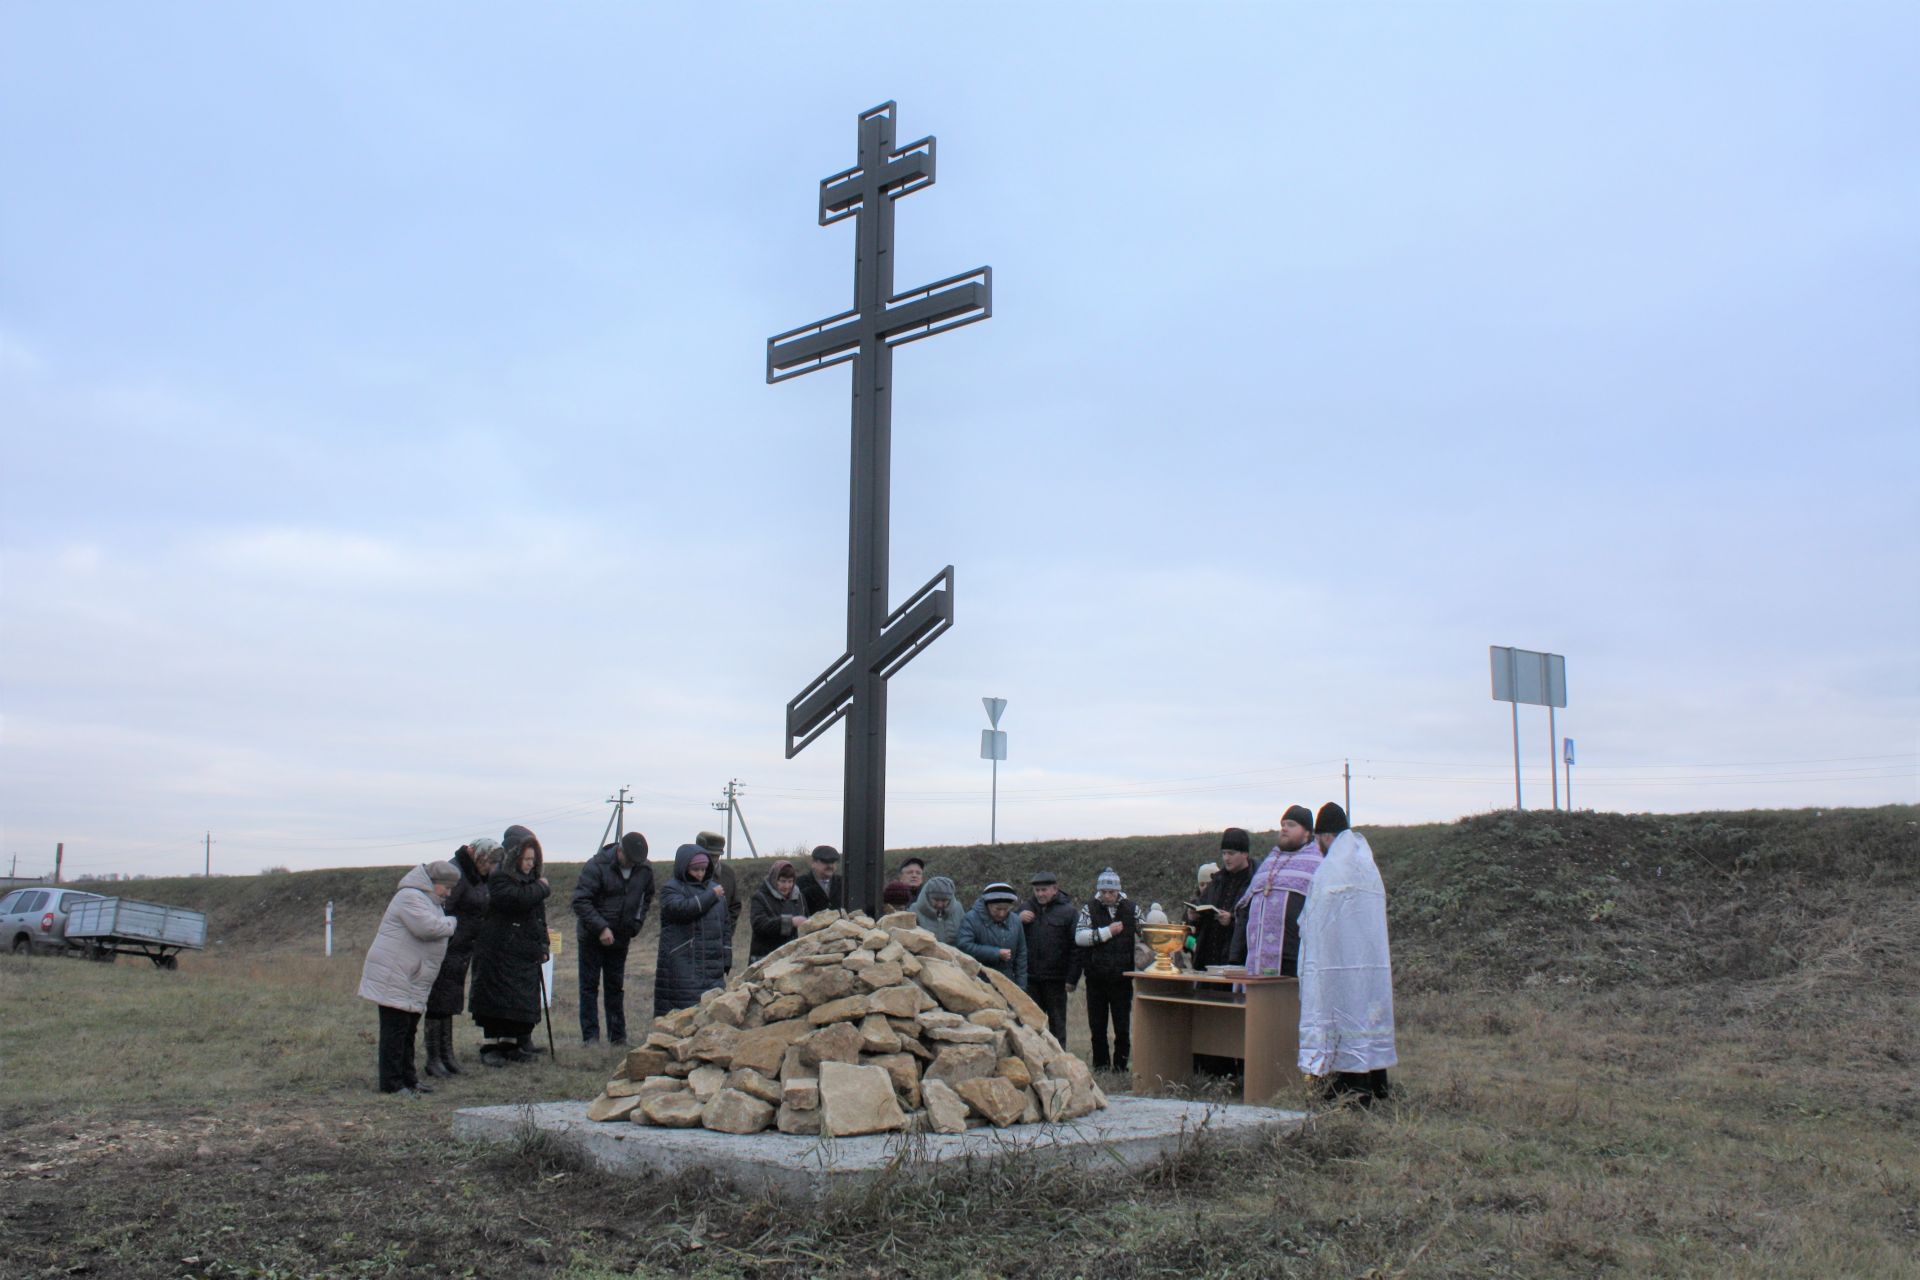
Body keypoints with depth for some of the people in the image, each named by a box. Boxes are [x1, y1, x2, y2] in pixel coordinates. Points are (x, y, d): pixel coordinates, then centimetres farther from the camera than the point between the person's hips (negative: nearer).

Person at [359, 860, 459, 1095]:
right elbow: (428, 927, -26)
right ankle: (392, 1083, -4)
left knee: (407, 1030, 16)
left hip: (411, 981, 11)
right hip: (393, 977, -11)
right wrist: (450, 923, -10)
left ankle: (407, 1078, 24)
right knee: (395, 1029, -8)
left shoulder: (428, 900, 21)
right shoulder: (410, 897, -15)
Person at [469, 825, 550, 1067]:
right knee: (496, 999, -3)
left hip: (526, 953, 7)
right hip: (499, 952, -7)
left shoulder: (532, 880, 14)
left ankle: (511, 1043, 18)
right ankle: (491, 1045, 6)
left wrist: (543, 946, 10)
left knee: (524, 1000, 7)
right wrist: (541, 888, -14)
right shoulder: (499, 879, -11)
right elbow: (518, 899, -30)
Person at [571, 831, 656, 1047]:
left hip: (620, 939, 4)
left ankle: (618, 1036, 15)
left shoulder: (645, 871, -3)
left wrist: (635, 927, 5)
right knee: (589, 986, -1)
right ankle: (590, 1036, 2)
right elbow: (580, 901, -20)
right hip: (592, 937, -4)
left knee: (616, 987, 10)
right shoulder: (597, 866, -19)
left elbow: (646, 899, 15)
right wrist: (601, 928, -25)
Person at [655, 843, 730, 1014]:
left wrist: (725, 966, 13)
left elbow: (724, 928, 18)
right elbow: (682, 908, -22)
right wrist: (711, 896, -12)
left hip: (712, 969, 5)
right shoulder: (671, 889, 1)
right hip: (681, 971, -5)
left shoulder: (715, 889, 17)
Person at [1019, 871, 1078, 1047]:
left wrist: (1072, 978, -11)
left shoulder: (1068, 911, -3)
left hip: (1056, 979, -3)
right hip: (1030, 978, 4)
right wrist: (1018, 920, -7)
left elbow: (1076, 947, -6)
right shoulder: (1026, 908, 9)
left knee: (1057, 1023, 7)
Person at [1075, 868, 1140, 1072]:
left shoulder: (1131, 910, 6)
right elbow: (1079, 937, -13)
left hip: (1122, 977, 0)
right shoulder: (1089, 909, 1)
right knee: (1097, 1024, 7)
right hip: (1096, 978, 0)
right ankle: (1100, 1063, 18)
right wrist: (1108, 931, -16)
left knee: (1122, 1024, 3)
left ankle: (1121, 1063, 13)